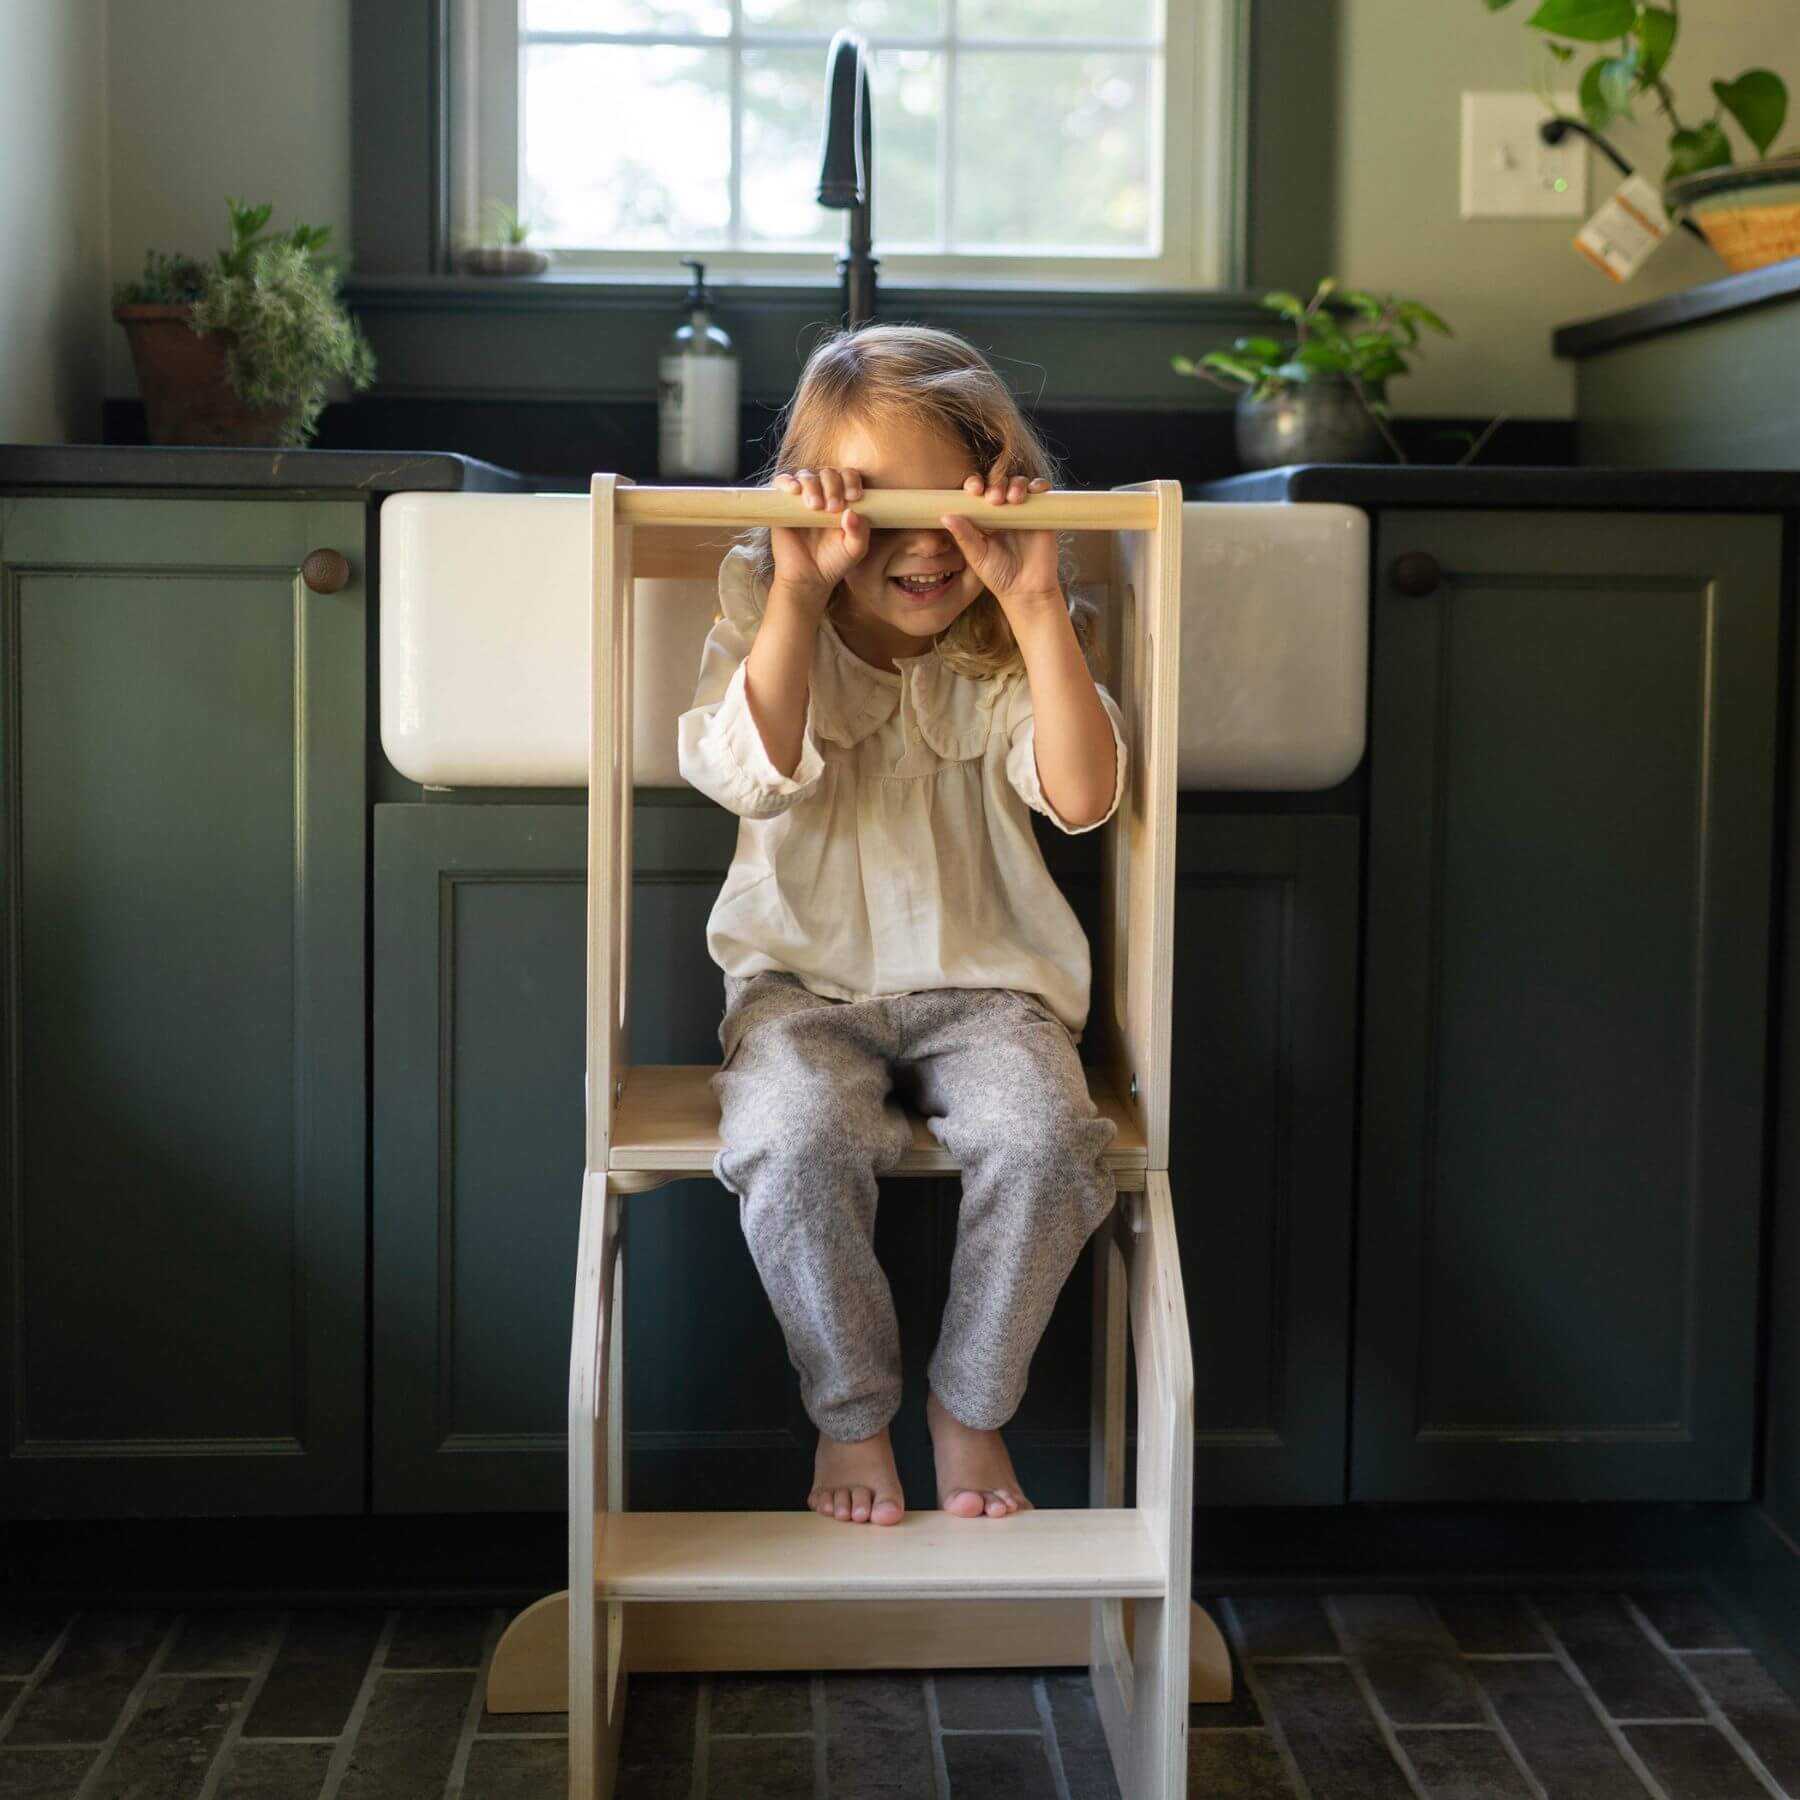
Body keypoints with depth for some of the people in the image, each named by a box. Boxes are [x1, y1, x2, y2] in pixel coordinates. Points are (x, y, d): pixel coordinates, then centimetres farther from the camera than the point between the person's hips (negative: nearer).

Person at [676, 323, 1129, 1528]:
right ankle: (850, 1416, -7)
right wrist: (798, 590, -23)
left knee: (1042, 1138, -30)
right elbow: (751, 774, -19)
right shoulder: (767, 623, 0)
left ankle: (971, 1408, -4)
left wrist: (1038, 609, -21)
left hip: (983, 986, 1)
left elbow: (1082, 799, -16)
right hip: (806, 982, 0)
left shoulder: (1014, 648, 1)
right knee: (794, 1139, -32)